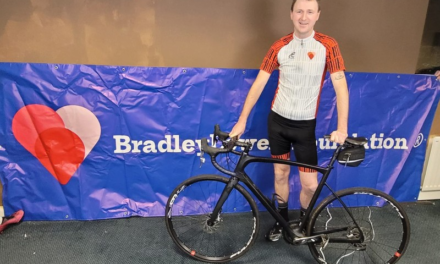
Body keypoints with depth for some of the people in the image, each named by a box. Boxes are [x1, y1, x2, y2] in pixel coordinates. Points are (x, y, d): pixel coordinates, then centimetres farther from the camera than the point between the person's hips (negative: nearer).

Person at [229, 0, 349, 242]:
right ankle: (282, 220, 36)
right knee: (280, 174, 13)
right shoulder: (279, 47, -2)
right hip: (277, 120, 2)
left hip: (305, 124, -1)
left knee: (310, 184, 0)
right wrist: (242, 121, -5)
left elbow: (341, 87, -11)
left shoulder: (327, 45, -7)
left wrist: (341, 128, -20)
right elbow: (259, 84, -2)